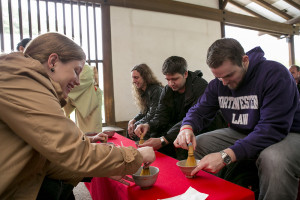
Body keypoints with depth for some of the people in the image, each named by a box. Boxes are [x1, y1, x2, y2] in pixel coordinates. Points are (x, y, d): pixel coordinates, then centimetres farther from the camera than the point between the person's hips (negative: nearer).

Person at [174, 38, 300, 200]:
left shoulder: (275, 73, -22)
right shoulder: (218, 84, -3)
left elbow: (272, 129, -31)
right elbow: (199, 110, 2)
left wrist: (226, 156, -40)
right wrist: (187, 127, -24)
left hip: (286, 135, -5)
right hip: (241, 134, 6)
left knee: (275, 159, -40)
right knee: (195, 145, -10)